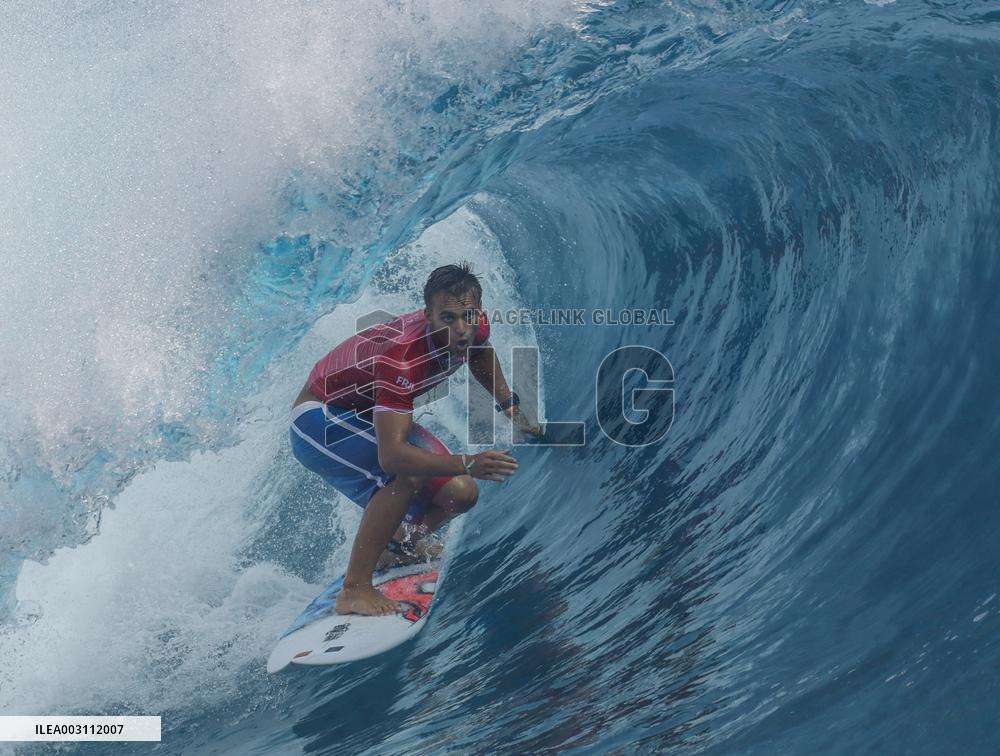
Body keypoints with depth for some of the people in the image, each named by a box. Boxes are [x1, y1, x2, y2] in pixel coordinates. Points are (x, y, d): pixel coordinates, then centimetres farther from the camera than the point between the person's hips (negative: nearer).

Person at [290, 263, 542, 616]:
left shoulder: (476, 326, -16)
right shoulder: (401, 357, -39)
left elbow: (480, 354, 12)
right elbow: (391, 454, -48)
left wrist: (514, 413, 16)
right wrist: (468, 464, -57)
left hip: (371, 414, 8)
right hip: (318, 419, -7)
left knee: (460, 493, -3)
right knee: (410, 473, -34)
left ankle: (396, 548, 25)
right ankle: (354, 590, -24)